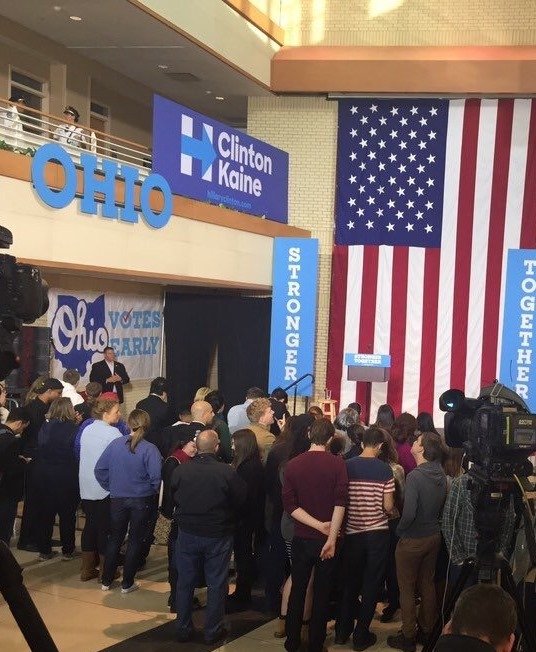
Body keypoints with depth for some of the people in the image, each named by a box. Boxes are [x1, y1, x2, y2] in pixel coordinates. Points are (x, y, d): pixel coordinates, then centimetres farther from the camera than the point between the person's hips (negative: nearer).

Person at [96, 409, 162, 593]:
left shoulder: (115, 444, -7)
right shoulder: (150, 449, -17)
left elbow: (99, 469, -4)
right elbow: (156, 476, -22)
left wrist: (110, 487, 8)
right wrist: (153, 491, -1)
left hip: (117, 499, 3)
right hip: (142, 500, -3)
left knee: (115, 538, 18)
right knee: (135, 540, 11)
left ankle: (106, 580, 26)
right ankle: (127, 583, 18)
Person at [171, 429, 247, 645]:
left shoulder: (180, 471, -11)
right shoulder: (227, 472, -18)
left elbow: (172, 499, 3)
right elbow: (241, 500, -6)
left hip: (187, 534, 2)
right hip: (218, 536, -2)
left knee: (185, 582, 15)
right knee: (216, 584, 10)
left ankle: (183, 629, 23)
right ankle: (213, 631, 17)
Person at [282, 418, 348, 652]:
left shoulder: (293, 465, -2)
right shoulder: (337, 463, -10)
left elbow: (289, 504, -9)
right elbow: (340, 502, -18)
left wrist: (318, 525, -12)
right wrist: (331, 538, -17)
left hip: (302, 538, 2)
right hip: (326, 538, -2)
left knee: (297, 591, 14)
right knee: (322, 594, 9)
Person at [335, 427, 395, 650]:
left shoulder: (347, 466, -4)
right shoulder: (384, 469, -9)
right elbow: (388, 506, -10)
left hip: (352, 531, 2)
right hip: (377, 532, -2)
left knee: (350, 582, 16)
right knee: (371, 584, 8)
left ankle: (342, 631, 22)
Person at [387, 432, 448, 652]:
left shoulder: (415, 476, -25)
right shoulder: (441, 475, -3)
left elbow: (409, 513, -28)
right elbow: (441, 506, 8)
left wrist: (399, 529, -11)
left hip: (412, 540, -7)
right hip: (434, 536, 7)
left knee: (407, 589, 7)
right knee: (427, 585, 18)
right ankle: (426, 630, 30)